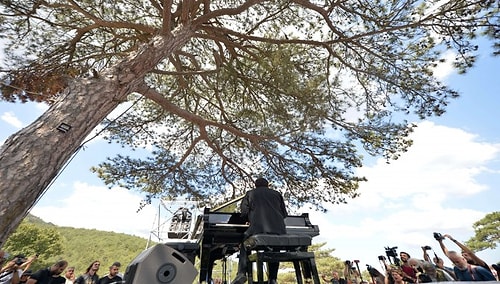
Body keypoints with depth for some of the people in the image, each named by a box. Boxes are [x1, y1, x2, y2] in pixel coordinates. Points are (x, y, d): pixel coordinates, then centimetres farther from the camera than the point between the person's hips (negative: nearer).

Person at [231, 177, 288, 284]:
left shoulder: (250, 193, 16)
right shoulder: (277, 193, 22)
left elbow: (244, 213, 7)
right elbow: (284, 214, 21)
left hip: (258, 228, -2)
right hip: (278, 229, 3)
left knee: (244, 245, 20)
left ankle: (242, 273, 4)